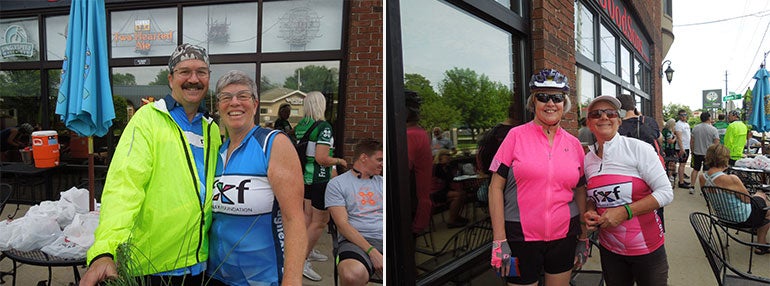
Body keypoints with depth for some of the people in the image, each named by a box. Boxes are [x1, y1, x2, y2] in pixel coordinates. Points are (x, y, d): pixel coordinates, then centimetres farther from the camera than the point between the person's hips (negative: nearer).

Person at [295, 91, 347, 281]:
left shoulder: (300, 126, 4)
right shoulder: (324, 127, -20)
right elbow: (321, 158, -25)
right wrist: (339, 161, -9)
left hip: (305, 177, 8)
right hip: (319, 179, -8)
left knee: (308, 215, 20)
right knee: (320, 221, 0)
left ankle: (309, 252, 34)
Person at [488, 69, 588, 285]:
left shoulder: (573, 144, 7)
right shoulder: (516, 136, -4)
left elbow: (580, 192, 14)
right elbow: (496, 187, -6)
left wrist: (584, 239, 12)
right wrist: (499, 241, -10)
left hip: (564, 235, 4)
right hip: (521, 238, -3)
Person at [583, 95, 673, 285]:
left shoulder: (638, 149, -12)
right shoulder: (588, 159, 2)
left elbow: (666, 193, -14)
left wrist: (625, 211, -22)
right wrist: (590, 212, -5)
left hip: (647, 247, -4)